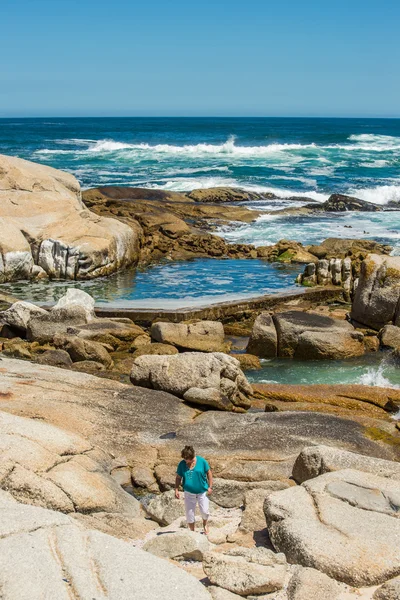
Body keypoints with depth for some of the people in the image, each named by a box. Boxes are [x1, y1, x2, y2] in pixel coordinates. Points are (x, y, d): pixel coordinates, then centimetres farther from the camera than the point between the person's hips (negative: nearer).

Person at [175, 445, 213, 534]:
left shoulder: (202, 461, -12)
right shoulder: (182, 464, -8)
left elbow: (209, 473, -1)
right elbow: (178, 478, 3)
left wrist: (210, 487, -4)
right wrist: (176, 489, -7)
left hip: (202, 492, -2)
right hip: (189, 493, 2)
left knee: (205, 512, -5)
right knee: (189, 514, 5)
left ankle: (205, 524, 28)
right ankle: (192, 531, 25)